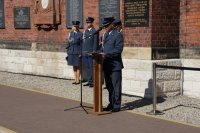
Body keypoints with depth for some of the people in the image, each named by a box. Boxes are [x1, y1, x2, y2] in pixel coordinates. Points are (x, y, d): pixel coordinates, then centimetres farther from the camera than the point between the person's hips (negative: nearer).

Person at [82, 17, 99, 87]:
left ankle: (93, 82, 2)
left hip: (91, 53, -7)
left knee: (92, 67, -3)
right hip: (84, 53, 7)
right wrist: (82, 51, 13)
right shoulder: (85, 31, 16)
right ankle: (89, 81, 16)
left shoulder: (95, 32, -5)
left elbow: (96, 43, -9)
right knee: (87, 67, 10)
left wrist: (94, 52, -14)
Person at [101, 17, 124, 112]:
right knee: (109, 86, 14)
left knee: (116, 86, -1)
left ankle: (117, 106, 5)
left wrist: (106, 54, -23)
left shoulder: (118, 35, -10)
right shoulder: (105, 35, 16)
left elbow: (118, 50, -18)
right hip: (106, 65, 8)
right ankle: (111, 104, 24)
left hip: (115, 65, -8)